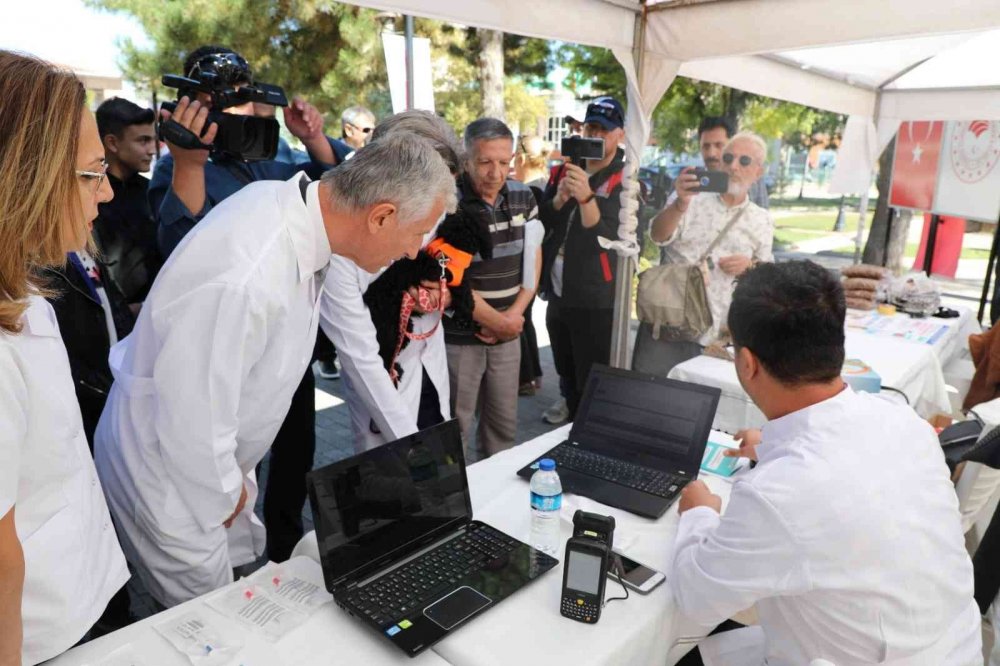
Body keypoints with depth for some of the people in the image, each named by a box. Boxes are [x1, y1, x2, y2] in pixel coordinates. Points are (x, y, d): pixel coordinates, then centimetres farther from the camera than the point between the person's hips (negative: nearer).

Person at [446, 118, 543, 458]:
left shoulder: (523, 197, 3)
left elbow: (532, 260, 9)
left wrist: (513, 317, -5)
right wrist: (498, 322, -9)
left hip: (508, 334, 5)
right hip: (459, 336, -5)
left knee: (504, 424, 16)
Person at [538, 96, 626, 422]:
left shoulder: (627, 181, -9)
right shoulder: (562, 170, 8)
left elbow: (610, 239, -21)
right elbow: (540, 224, 4)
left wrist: (586, 197, -34)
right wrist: (559, 199, -14)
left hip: (596, 301, -6)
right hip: (557, 293, 6)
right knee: (567, 377, 22)